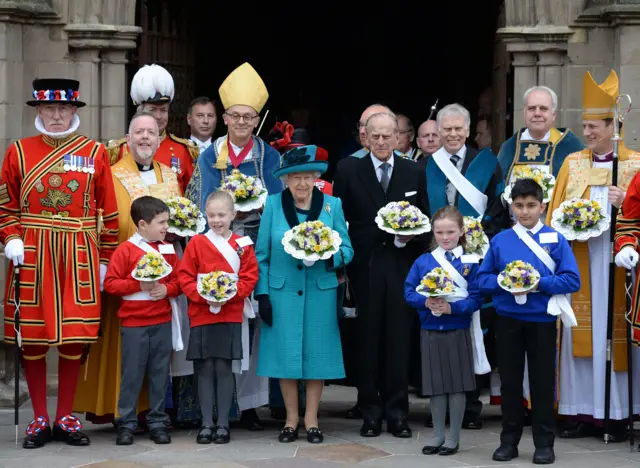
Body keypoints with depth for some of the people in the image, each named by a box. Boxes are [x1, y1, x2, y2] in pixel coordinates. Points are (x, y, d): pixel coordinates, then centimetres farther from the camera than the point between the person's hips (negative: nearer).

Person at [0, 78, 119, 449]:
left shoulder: (95, 153, 4)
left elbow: (109, 212, 5)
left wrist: (105, 259, 3)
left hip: (79, 255, 0)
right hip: (31, 254, 1)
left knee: (75, 338, 2)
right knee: (31, 338, 3)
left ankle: (65, 417, 14)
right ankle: (40, 419, 13)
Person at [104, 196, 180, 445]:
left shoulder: (168, 250, 8)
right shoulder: (125, 250, -5)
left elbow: (178, 281, 10)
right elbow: (110, 283, -8)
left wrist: (167, 289, -11)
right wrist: (139, 285, -17)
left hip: (162, 322, 4)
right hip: (133, 323, -4)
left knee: (159, 373, 7)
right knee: (132, 374, 1)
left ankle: (157, 422, 15)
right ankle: (126, 424, 8)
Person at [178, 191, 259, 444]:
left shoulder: (242, 245, 3)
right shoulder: (196, 243, 2)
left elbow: (249, 278, 1)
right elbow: (185, 277, 1)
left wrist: (230, 295, -15)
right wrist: (202, 295, -15)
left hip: (230, 316, 0)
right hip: (201, 316, 0)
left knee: (224, 369, 2)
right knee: (205, 370, 3)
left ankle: (223, 423, 9)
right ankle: (206, 423, 10)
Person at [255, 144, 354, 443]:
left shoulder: (332, 205, 4)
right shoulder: (273, 204, 2)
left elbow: (346, 251, 3)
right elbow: (262, 254, 3)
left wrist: (324, 257, -18)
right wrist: (262, 294, -4)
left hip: (320, 292, 0)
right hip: (282, 292, 0)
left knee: (317, 353, 3)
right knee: (285, 353, 2)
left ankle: (312, 420, 14)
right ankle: (291, 419, 14)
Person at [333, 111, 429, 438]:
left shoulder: (414, 173, 10)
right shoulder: (348, 170, 5)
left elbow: (425, 219, 13)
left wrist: (412, 234, -8)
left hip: (402, 264, 1)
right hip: (365, 264, -1)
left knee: (400, 338, 1)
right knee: (368, 338, 3)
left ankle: (397, 412, 8)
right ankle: (370, 411, 10)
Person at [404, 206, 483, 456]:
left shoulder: (470, 263, -4)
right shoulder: (423, 261, 4)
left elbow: (475, 299, -8)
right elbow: (409, 292, 1)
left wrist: (451, 307, -22)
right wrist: (426, 302, -17)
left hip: (458, 332, -2)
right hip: (430, 332, 2)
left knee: (457, 385, 3)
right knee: (436, 386, 8)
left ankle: (454, 437, 13)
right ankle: (438, 434, 20)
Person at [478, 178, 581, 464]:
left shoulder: (556, 240, -2)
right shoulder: (500, 240, 3)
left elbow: (572, 280, -6)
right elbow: (483, 279, 6)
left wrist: (539, 283, -17)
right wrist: (505, 283, -13)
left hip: (542, 320, -2)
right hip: (508, 320, 2)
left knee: (543, 382, 4)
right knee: (510, 382, 9)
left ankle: (544, 443, 12)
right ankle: (509, 440, 18)